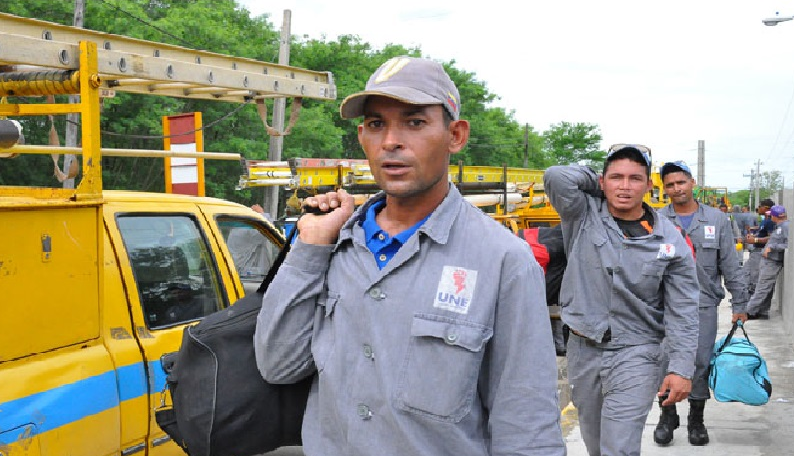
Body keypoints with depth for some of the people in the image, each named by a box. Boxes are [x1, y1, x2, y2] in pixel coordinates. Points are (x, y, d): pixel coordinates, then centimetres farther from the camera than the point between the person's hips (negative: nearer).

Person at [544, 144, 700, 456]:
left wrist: (681, 369, -12)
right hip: (583, 348, 2)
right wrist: (594, 181, -3)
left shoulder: (670, 240, -4)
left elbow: (683, 312, -5)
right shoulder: (584, 215, -3)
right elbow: (556, 177, -22)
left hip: (635, 353, -2)